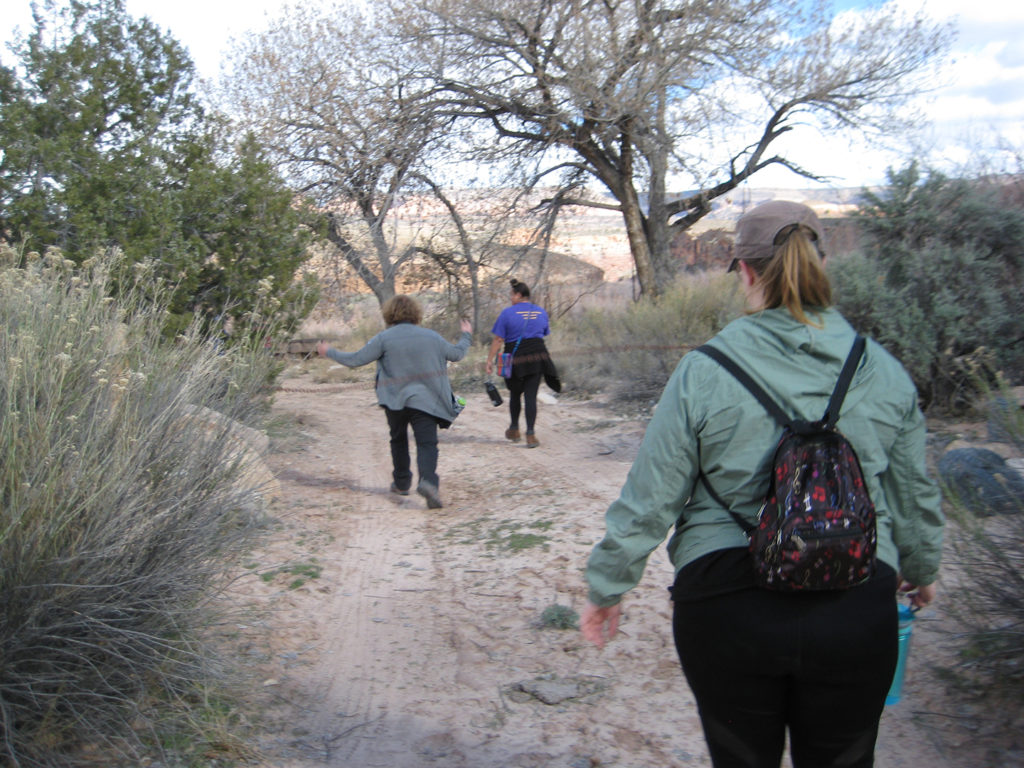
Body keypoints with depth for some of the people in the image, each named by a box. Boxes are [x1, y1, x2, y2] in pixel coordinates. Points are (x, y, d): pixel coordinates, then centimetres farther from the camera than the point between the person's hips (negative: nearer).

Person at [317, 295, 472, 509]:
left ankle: (401, 482, 31)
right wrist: (466, 336, 38)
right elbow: (456, 353, 18)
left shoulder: (384, 338, -4)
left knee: (398, 440, 22)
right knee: (427, 443, -5)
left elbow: (355, 359, -3)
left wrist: (329, 352, 13)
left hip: (395, 400, 0)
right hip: (425, 401, 0)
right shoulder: (432, 337, 4)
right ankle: (428, 481, -30)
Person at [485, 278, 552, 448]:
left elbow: (498, 340, -7)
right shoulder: (541, 312, 9)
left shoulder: (508, 313, -6)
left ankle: (514, 430, 27)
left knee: (515, 394, 16)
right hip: (537, 356, 3)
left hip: (515, 358, -3)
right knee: (531, 395, 2)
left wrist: (490, 360, -4)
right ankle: (530, 434, -4)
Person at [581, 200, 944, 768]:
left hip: (727, 607, -2)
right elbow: (914, 494, 12)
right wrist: (920, 570, 31)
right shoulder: (884, 371, 1)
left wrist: (607, 588, 8)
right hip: (855, 607, 3)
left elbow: (649, 499, -6)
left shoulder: (704, 370, -9)